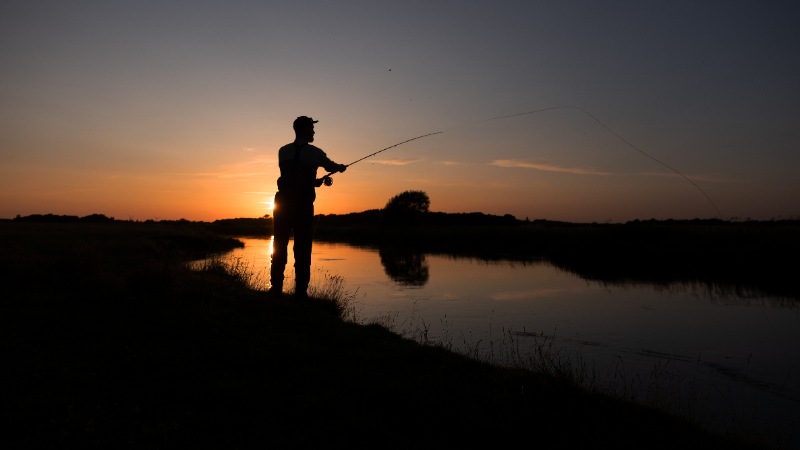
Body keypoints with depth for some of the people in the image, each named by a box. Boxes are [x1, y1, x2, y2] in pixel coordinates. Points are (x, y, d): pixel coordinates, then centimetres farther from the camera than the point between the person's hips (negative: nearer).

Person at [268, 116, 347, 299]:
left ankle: (276, 289, 7)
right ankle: (300, 291, 1)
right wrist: (340, 167, 40)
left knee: (279, 246, 7)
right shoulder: (314, 152, -1)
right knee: (302, 249, 2)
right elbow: (331, 167, 17)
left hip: (283, 203, 3)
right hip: (303, 205, -3)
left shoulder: (283, 151, 8)